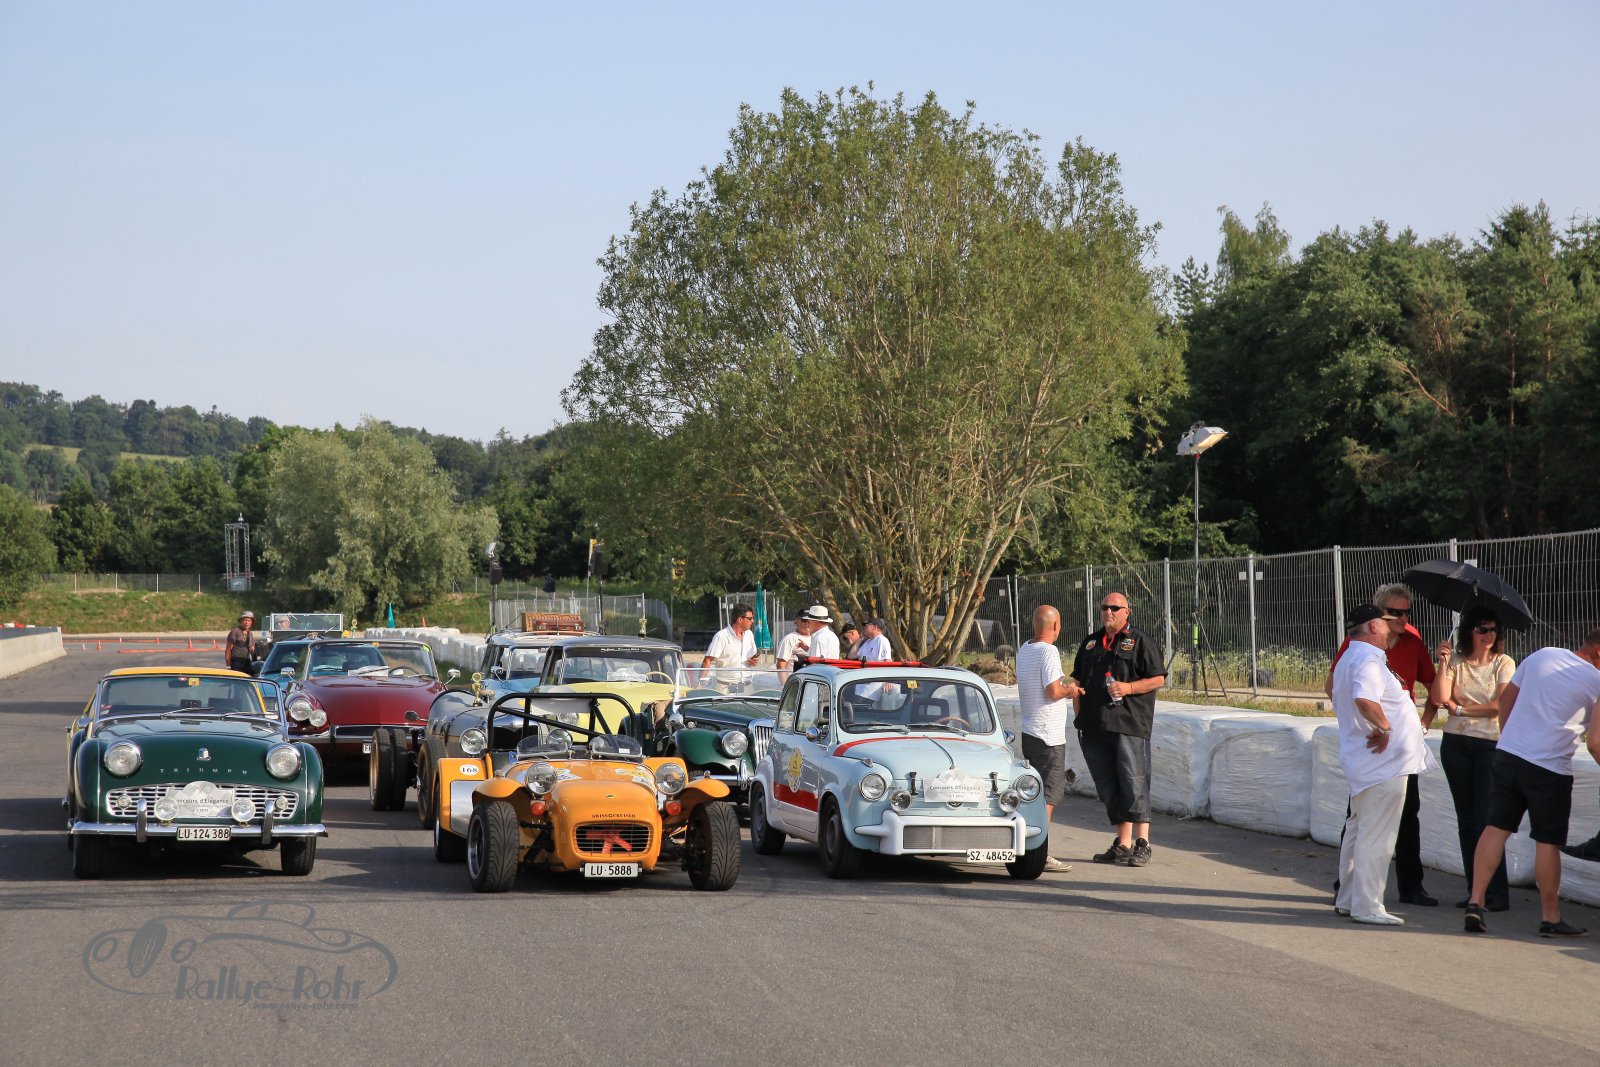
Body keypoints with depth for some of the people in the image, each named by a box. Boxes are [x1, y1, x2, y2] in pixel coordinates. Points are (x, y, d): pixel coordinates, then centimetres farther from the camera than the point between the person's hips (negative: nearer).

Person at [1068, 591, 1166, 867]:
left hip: (1129, 724, -6)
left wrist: (1128, 687, -14)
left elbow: (1158, 679, -3)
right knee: (1108, 787, 7)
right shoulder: (1090, 643, 19)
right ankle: (1123, 844, 12)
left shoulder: (1140, 642, 1)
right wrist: (1074, 689, 9)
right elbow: (1078, 678, 28)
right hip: (1095, 727, 6)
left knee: (1134, 784, -10)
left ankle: (1142, 844, -8)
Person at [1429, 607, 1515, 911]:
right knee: (1466, 820, 7)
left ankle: (1496, 893, -7)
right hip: (1456, 744, 4)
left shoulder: (1504, 663, 1)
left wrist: (1461, 709, -6)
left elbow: (1501, 704, -9)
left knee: (1486, 818, -10)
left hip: (1490, 744, -4)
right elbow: (1439, 698, -5)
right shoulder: (1456, 662, 7)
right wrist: (1443, 663, -12)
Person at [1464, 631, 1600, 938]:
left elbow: (1505, 699, 16)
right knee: (1548, 842, 3)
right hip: (1549, 768, -5)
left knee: (1496, 828, 8)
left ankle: (1476, 901, 3)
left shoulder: (1541, 656, 8)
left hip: (1508, 752, 5)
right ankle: (1550, 918, 12)